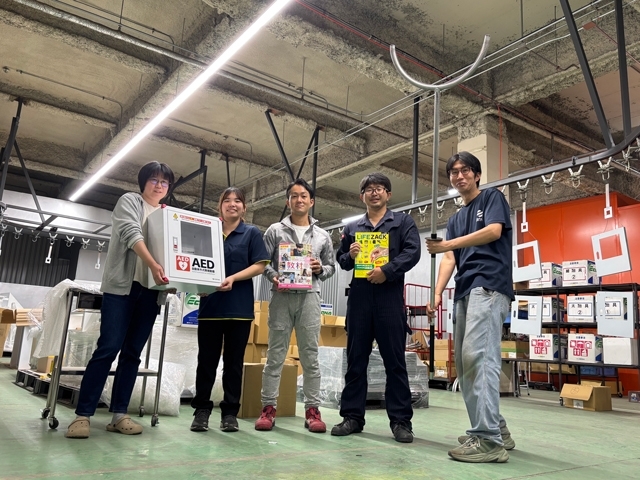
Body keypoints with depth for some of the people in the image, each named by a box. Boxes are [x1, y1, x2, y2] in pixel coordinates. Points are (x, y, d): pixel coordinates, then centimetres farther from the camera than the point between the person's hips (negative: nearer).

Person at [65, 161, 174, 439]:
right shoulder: (129, 201, 5)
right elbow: (131, 233, -13)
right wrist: (153, 264, -28)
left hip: (150, 290, 5)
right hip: (122, 285, -4)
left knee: (132, 353, 4)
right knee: (108, 348, -9)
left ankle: (119, 414, 8)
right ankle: (83, 414, -3)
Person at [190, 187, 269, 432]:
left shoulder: (252, 233, 7)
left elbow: (259, 265, -2)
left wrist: (233, 278, -16)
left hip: (239, 307, -2)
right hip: (210, 304, 2)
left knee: (234, 361, 5)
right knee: (207, 359, 4)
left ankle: (230, 412, 13)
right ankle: (201, 410, 14)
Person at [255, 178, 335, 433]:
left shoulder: (322, 236, 13)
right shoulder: (275, 231, 7)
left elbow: (331, 267, 14)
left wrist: (321, 269, -7)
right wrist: (274, 277, -14)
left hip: (309, 297, 1)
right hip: (282, 296, -1)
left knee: (310, 355, 3)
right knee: (275, 354, 2)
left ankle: (312, 409, 9)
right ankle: (268, 408, 9)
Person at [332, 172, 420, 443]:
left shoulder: (403, 222, 10)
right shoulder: (352, 228, 19)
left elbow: (412, 252, -4)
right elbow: (340, 259, 19)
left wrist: (387, 271, -16)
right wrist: (349, 255, -4)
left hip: (390, 296, -3)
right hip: (359, 296, 4)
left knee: (395, 360, 0)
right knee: (355, 359, 6)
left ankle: (400, 420, 8)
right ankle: (352, 416, 15)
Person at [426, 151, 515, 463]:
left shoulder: (492, 197, 9)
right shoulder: (455, 220, 26)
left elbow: (493, 231, -10)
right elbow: (449, 260, 15)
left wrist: (447, 244, -14)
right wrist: (437, 294, 0)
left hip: (489, 285, -8)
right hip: (464, 291, 8)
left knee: (478, 356, -20)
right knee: (465, 362, 5)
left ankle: (489, 439, -19)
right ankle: (494, 429, 14)